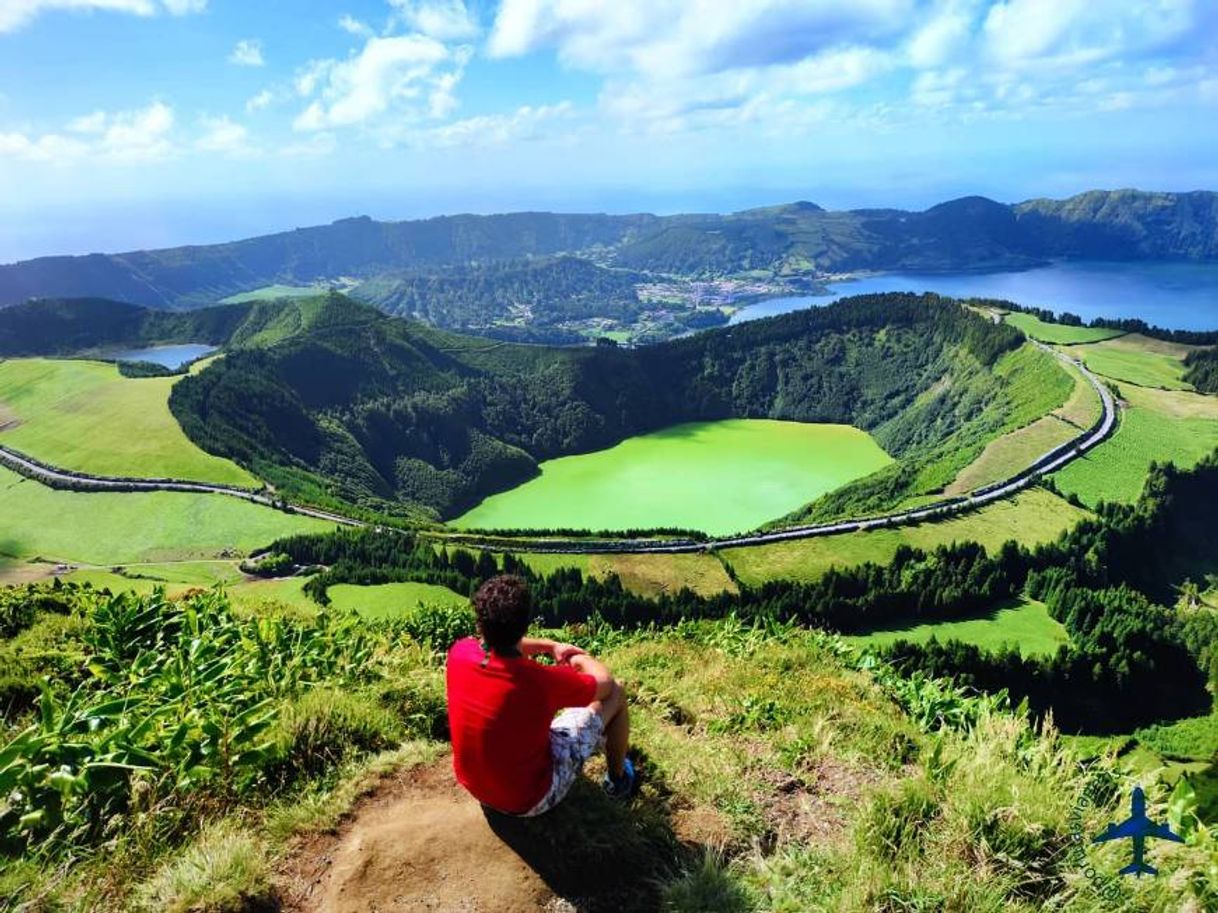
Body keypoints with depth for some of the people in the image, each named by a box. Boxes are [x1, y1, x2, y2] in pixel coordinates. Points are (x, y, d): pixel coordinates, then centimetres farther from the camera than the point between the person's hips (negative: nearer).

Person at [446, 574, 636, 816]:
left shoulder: (459, 652, -20)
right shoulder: (540, 681, -35)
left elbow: (496, 643, 8)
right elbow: (604, 683, -13)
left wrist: (550, 645, 6)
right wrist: (582, 659, 7)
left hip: (473, 784, 6)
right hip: (530, 798, -5)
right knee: (615, 692, 2)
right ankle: (617, 779, 28)